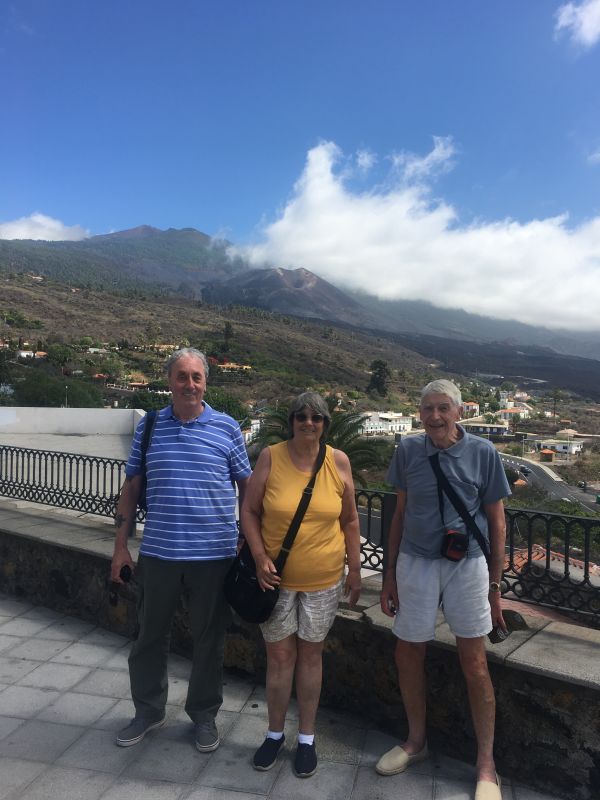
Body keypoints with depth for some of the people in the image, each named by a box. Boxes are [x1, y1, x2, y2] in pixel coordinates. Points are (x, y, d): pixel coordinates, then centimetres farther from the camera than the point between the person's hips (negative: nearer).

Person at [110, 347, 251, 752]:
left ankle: (204, 714, 36)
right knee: (151, 635, 17)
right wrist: (121, 545, 5)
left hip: (214, 555, -2)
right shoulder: (150, 426, 2)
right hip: (158, 553, 2)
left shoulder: (227, 428, -3)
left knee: (209, 640, 14)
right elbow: (132, 487, 7)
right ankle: (149, 710, 41)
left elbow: (246, 487, 2)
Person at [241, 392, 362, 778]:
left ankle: (307, 737, 34)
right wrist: (260, 557, -13)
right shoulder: (270, 457, -9)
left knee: (310, 654, 14)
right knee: (280, 655, 11)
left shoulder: (338, 461, -6)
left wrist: (355, 569, 3)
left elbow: (350, 520, 2)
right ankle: (275, 733, 35)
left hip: (323, 579, 1)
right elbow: (249, 512, -3)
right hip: (277, 576, 0)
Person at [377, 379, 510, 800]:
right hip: (415, 564, 2)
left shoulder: (483, 452, -7)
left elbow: (496, 521, 0)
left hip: (467, 565, -2)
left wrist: (495, 586, 1)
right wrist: (389, 575, 8)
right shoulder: (408, 450, -2)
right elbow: (401, 513, 6)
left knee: (474, 664, 7)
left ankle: (486, 765, 28)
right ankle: (416, 741, 37)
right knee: (408, 655, 11)